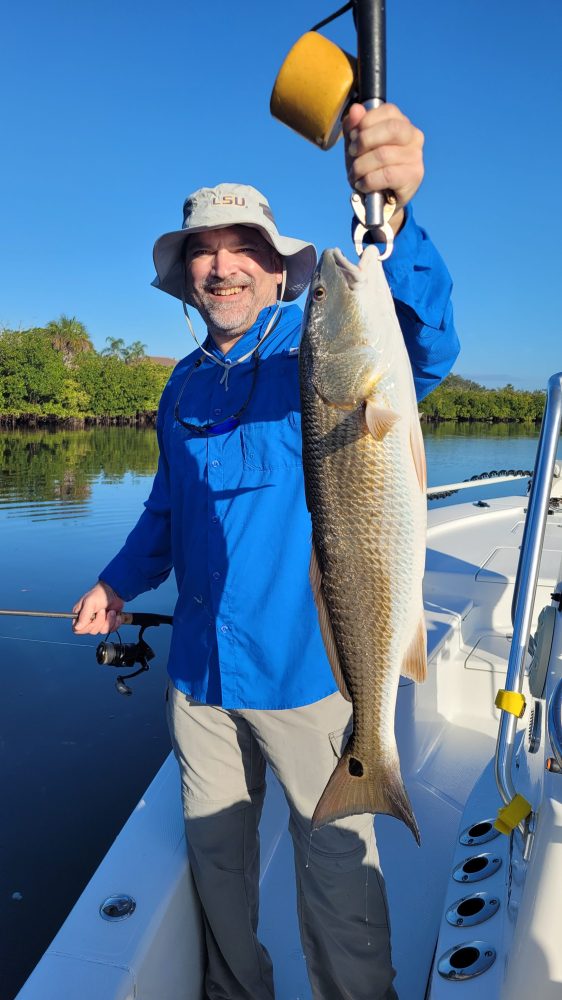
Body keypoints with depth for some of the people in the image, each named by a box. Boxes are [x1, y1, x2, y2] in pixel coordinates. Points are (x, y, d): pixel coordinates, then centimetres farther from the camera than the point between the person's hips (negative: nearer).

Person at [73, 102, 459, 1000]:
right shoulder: (185, 383, 9)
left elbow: (420, 350, -32)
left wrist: (394, 218, -47)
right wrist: (120, 581, 7)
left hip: (302, 663, -5)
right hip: (198, 664, 6)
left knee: (335, 858, 9)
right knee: (215, 847, 20)